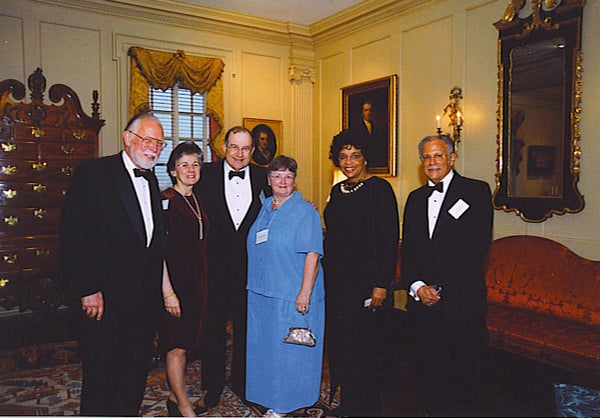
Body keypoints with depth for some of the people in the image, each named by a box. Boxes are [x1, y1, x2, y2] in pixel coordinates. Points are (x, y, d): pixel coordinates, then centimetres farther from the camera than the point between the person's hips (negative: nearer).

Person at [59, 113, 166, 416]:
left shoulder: (151, 181, 13)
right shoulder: (94, 173, -9)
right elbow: (72, 236, -14)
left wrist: (157, 289, 9)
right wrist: (87, 290, -17)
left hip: (145, 298, 6)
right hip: (106, 299, -6)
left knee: (136, 373, 17)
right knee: (102, 376, 8)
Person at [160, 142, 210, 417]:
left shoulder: (197, 200, 12)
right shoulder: (166, 200, -11)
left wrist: (202, 283, 13)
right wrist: (168, 291, -21)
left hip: (197, 280, 8)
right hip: (174, 278, -8)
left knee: (185, 341, 15)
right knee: (177, 345, 0)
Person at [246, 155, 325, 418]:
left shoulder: (305, 212, -9)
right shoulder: (264, 210, 12)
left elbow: (312, 255, -15)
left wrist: (305, 293, -21)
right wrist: (255, 285, 14)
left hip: (292, 295, -7)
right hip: (260, 294, 7)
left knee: (288, 350, 2)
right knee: (264, 348, 14)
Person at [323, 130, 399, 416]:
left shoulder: (379, 188, -9)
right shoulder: (337, 191, 12)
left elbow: (390, 239, -14)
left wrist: (381, 284, -18)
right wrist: (327, 275, 14)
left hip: (365, 280, -7)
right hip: (336, 280, 7)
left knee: (363, 347, 0)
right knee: (338, 344, 14)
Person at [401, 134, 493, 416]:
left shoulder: (476, 191, 0)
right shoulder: (416, 198, 15)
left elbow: (478, 245, -9)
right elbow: (408, 249, 12)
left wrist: (440, 287, -11)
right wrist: (417, 286, -5)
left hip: (462, 298, -4)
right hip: (422, 299, 4)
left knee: (462, 370, 6)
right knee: (430, 370, 9)